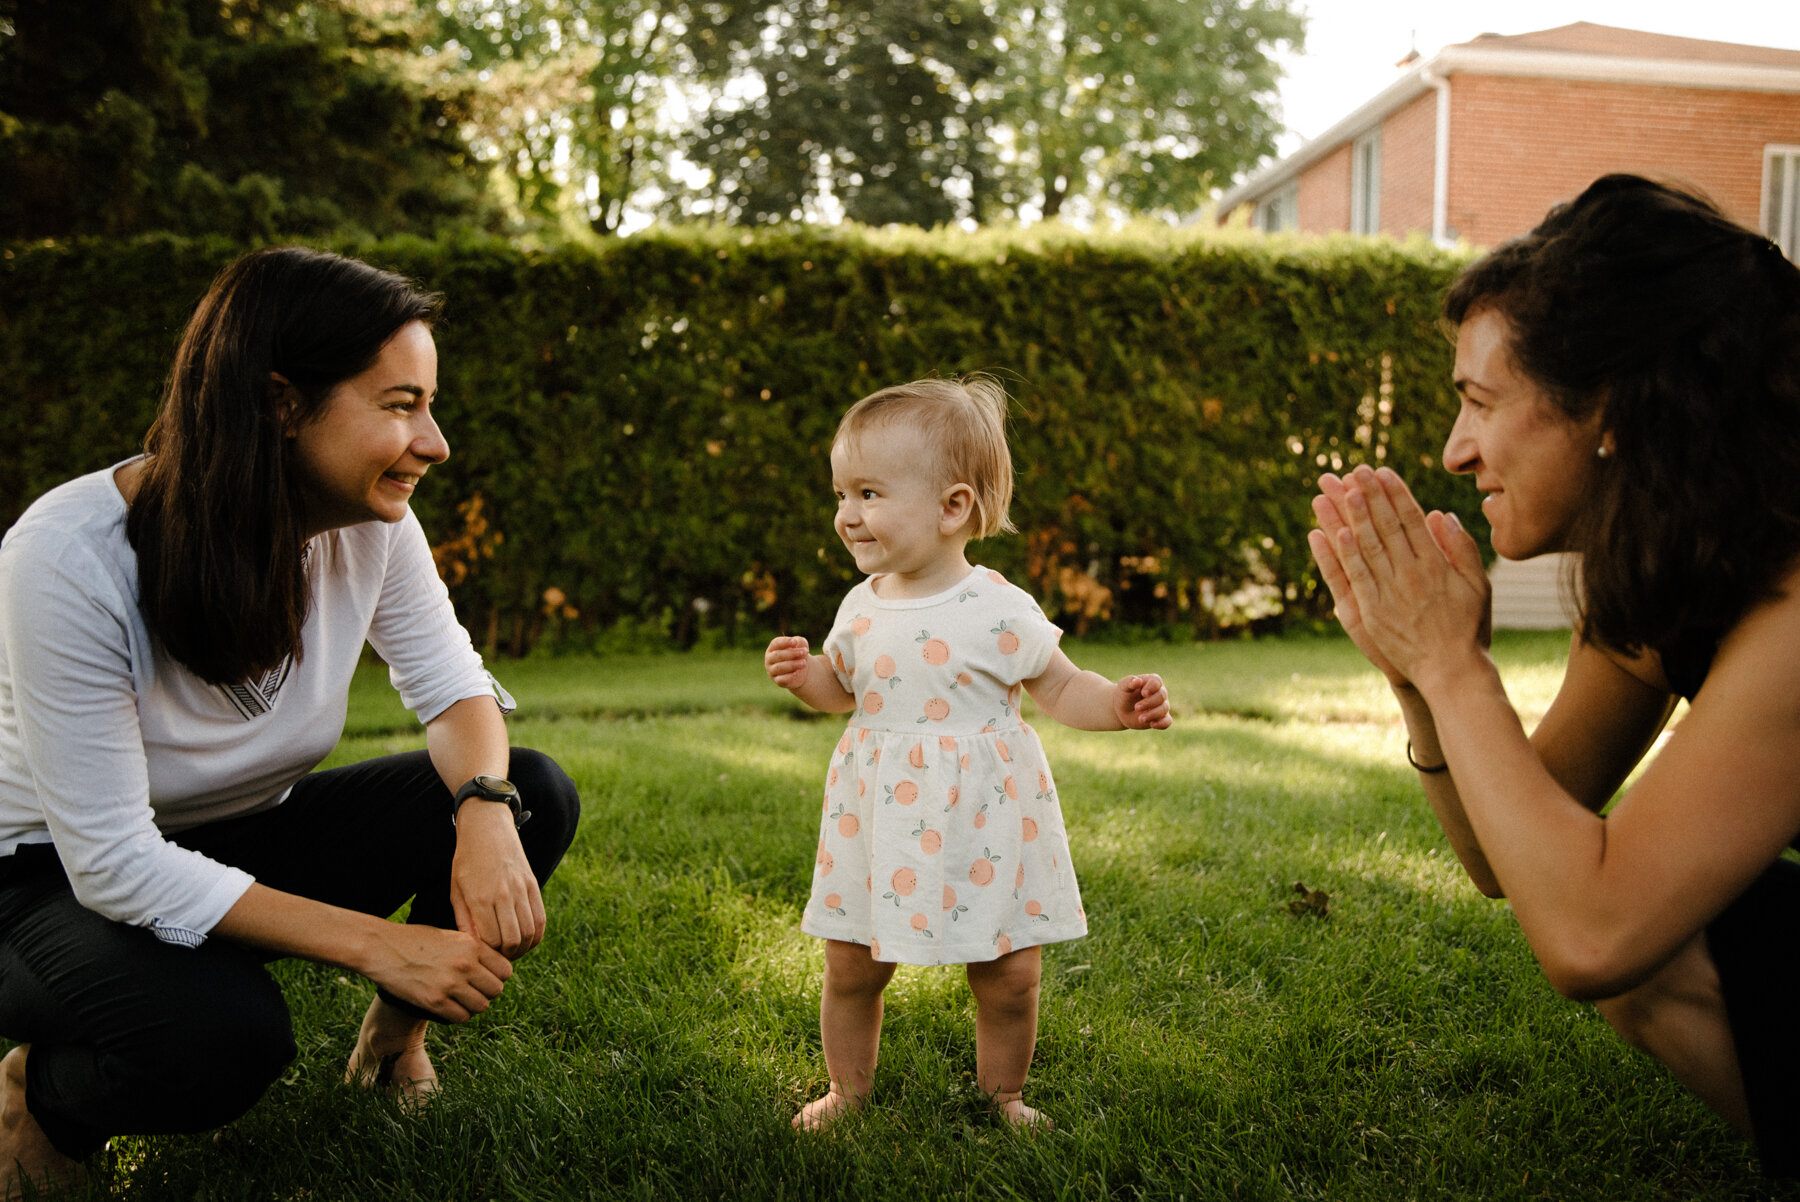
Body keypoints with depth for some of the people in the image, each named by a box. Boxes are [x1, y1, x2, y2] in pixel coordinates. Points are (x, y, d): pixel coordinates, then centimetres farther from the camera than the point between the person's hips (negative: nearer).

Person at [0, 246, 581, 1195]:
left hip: (247, 839, 6)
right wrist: (375, 945, -36)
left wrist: (487, 809, -30)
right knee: (226, 1035, -38)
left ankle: (395, 1040, 9)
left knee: (537, 796, -16)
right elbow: (114, 864, -31)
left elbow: (455, 688, -6)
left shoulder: (369, 523, -15)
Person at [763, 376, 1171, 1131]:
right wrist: (802, 675, -3)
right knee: (850, 967, 10)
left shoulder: (998, 611, -13)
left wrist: (1118, 705, -22)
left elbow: (1062, 689, -3)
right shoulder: (861, 607, 1)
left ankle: (1002, 1095, 31)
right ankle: (847, 1089, 34)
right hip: (880, 817, 4)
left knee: (1009, 977, 5)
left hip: (982, 821, -3)